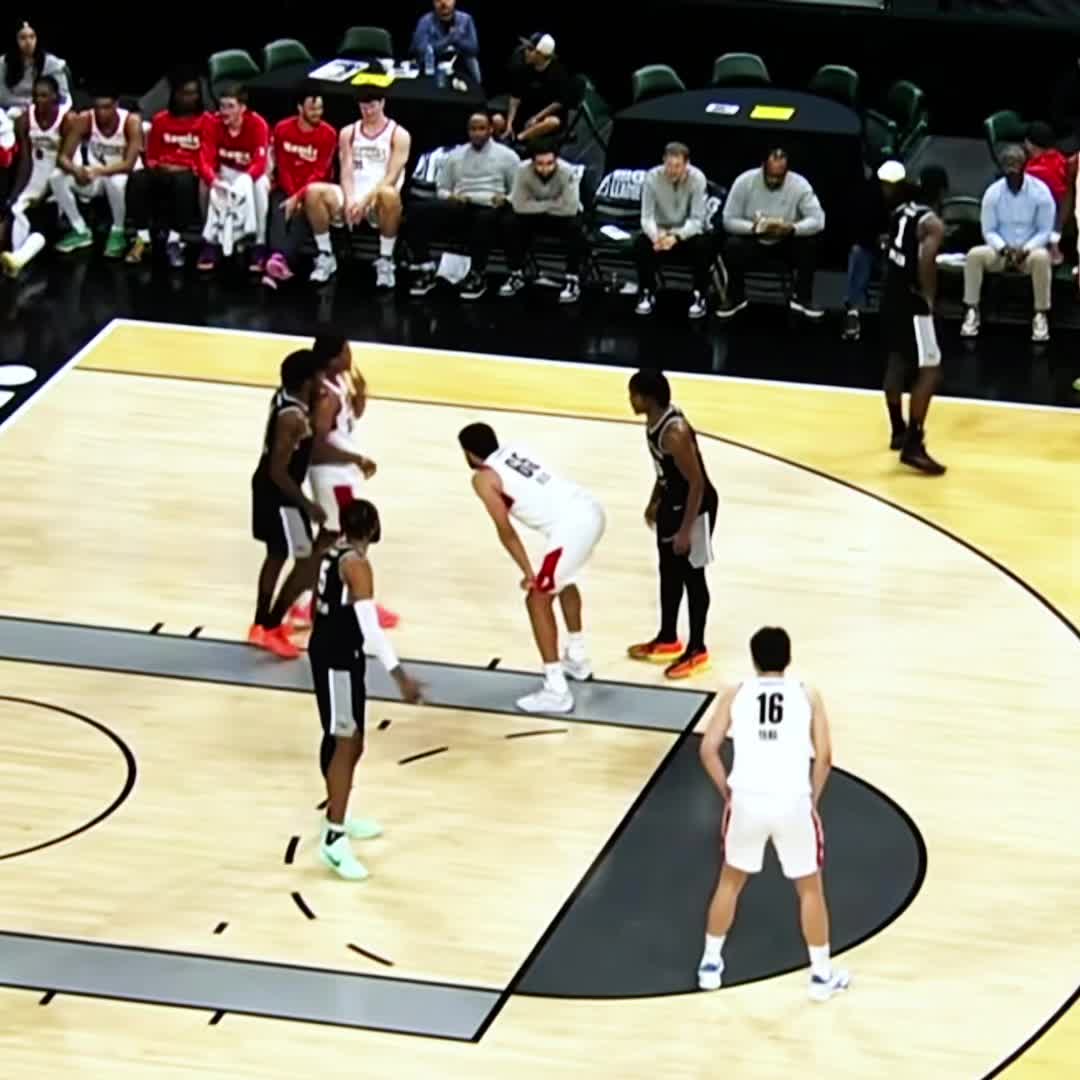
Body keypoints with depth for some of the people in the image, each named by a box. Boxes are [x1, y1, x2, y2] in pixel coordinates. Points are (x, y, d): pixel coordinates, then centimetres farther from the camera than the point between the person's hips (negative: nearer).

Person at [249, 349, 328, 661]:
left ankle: (262, 625, 35)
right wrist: (307, 505, -21)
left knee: (277, 555, 23)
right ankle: (269, 629, 7)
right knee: (307, 563, 1)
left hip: (268, 487, 10)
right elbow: (279, 472, -27)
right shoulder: (293, 418, -30)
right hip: (279, 494, -10)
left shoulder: (282, 397, -1)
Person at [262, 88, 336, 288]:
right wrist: (292, 196, -15)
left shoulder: (328, 134, -7)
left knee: (301, 215, -33)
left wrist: (298, 197, -23)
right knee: (279, 212, -30)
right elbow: (283, 167, -1)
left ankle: (281, 260, -54)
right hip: (286, 188, 2)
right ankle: (278, 259, -54)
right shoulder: (283, 129, 0)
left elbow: (319, 173, -12)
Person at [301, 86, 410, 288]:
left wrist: (367, 199, -22)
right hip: (353, 196, 3)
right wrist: (350, 200, -17)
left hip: (379, 201, -3)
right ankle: (325, 256, -13)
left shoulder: (398, 134, 1)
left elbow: (392, 177, -9)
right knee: (314, 191, -25)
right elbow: (346, 171, 3)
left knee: (389, 194, -42)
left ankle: (385, 260, -27)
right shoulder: (349, 133, 13)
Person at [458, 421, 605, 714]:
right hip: (590, 510, 9)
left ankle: (555, 690, -2)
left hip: (571, 525, -9)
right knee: (562, 579, 33)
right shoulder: (514, 451, 24)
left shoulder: (483, 478, 2)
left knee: (538, 599, 2)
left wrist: (527, 572, 5)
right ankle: (577, 658, 47)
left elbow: (505, 530, 1)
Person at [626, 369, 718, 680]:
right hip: (672, 501, 10)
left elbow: (697, 482, -27)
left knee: (692, 576, 3)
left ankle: (697, 651, 16)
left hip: (694, 506, -10)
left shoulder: (675, 433, -32)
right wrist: (655, 501, 22)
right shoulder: (654, 420, -3)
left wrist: (686, 530, -24)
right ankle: (667, 640, 36)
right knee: (669, 571, 20)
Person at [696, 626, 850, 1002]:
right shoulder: (807, 696, 4)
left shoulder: (735, 694, 5)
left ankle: (710, 964, 30)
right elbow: (823, 757, -1)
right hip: (792, 802, -1)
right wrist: (812, 799, 12)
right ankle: (822, 975, 23)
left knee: (730, 879, 24)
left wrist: (727, 791, 12)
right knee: (809, 887, 17)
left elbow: (708, 749, -1)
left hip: (747, 800, 1)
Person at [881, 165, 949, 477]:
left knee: (896, 362, 23)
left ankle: (899, 431, 38)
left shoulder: (901, 211, 7)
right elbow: (926, 262, -31)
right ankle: (913, 445, -13)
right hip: (913, 302, -9)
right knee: (930, 371, -6)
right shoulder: (932, 223, -18)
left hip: (891, 296, 9)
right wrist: (930, 296, -17)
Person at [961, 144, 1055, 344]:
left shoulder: (1040, 191, -9)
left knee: (1041, 257, -38)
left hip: (1029, 251, -2)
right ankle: (972, 312, -19)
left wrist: (1025, 250, -22)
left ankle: (1041, 316, -28)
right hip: (1001, 251, 2)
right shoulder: (993, 192, -4)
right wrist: (1004, 248, -21)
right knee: (974, 255, -28)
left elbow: (1045, 231, -7)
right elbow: (989, 230, -2)